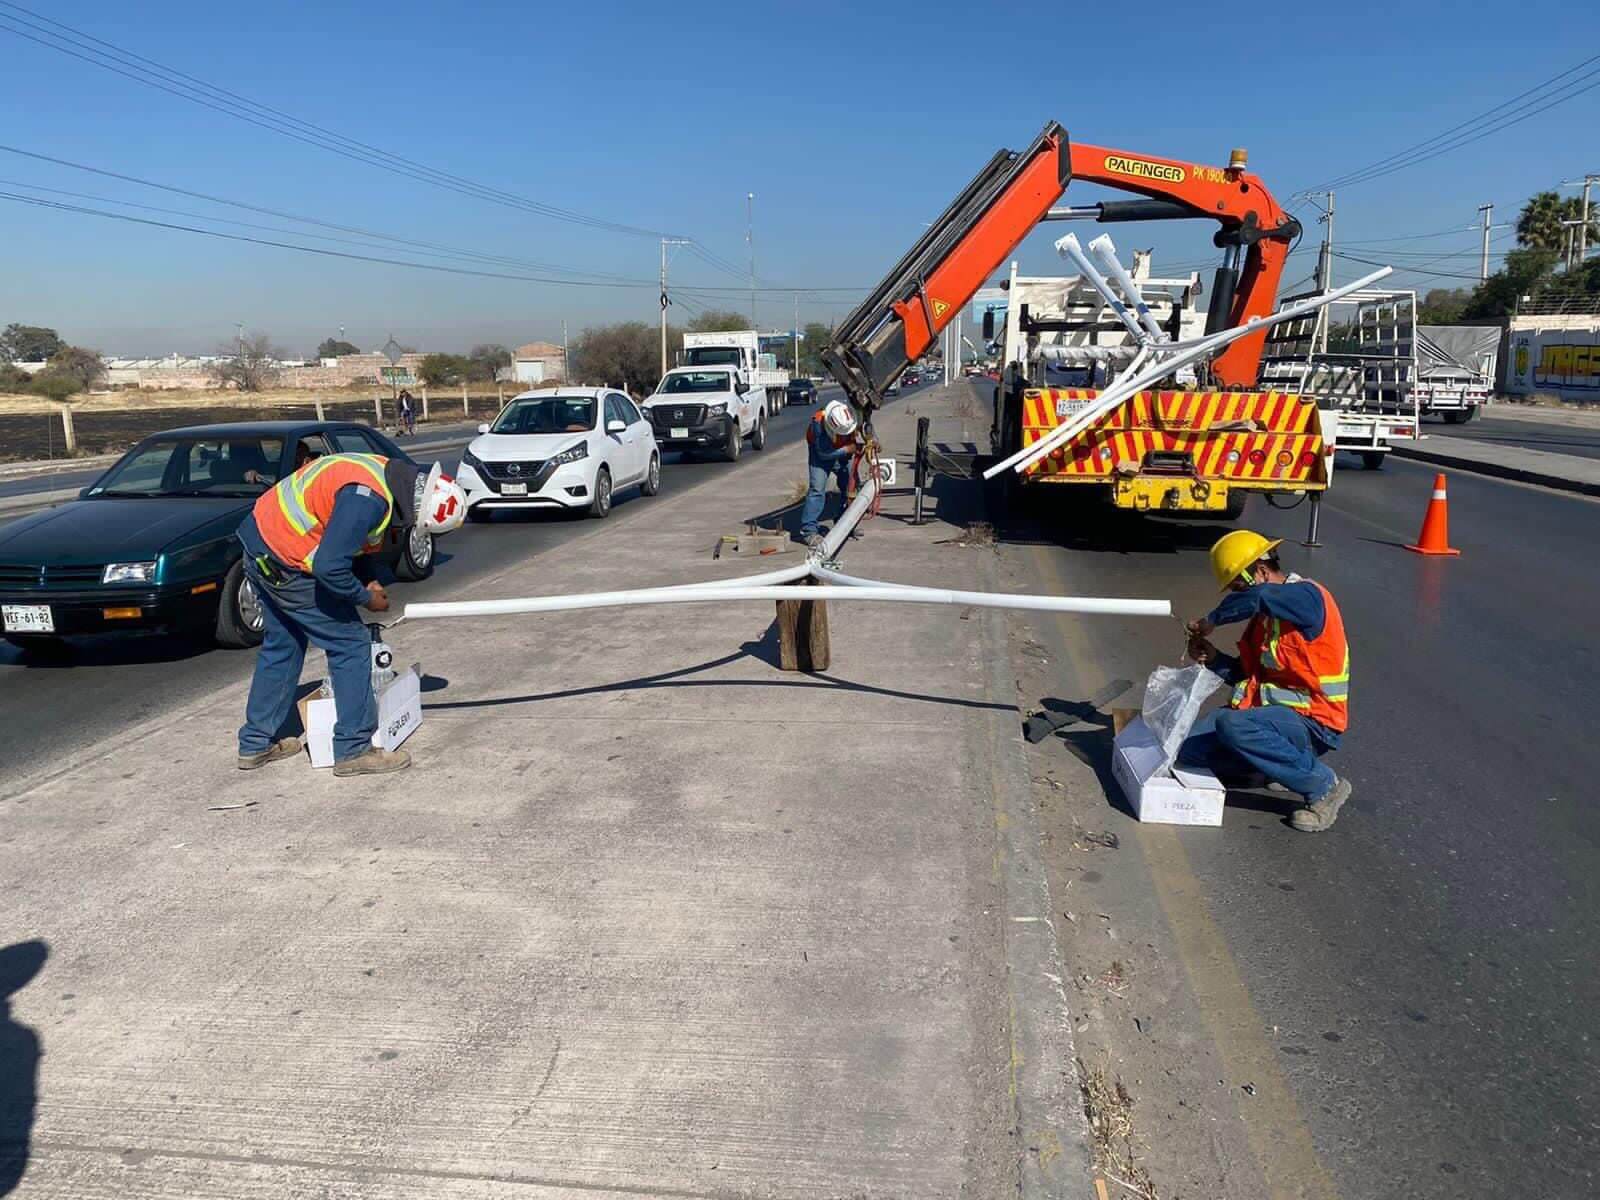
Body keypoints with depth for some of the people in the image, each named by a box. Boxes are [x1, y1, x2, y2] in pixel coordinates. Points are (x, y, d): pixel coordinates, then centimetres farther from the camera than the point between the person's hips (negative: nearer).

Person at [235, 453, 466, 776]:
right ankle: (353, 750, 5)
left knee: (282, 645, 22)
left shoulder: (388, 474, 3)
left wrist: (367, 582, 8)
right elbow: (329, 566, -29)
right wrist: (366, 597, -13)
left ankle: (255, 744, 33)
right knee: (350, 644, -3)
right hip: (285, 562, -10)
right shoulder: (368, 498, -29)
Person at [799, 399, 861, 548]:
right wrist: (847, 449, -33)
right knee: (817, 488, -16)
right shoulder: (818, 422, -38)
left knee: (851, 485, 5)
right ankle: (808, 530, -15)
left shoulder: (851, 415, -27)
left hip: (843, 450, 5)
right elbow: (824, 453, -32)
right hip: (821, 452, -5)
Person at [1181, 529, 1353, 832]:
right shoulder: (1265, 615, 14)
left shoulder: (1308, 595, -13)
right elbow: (1250, 675, 18)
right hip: (1273, 710, 8)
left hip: (1312, 722, -8)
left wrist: (1211, 620, -20)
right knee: (1188, 745, -5)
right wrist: (1213, 659, 0)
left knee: (1231, 725, -35)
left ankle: (1323, 785, -16)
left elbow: (1255, 598, -35)